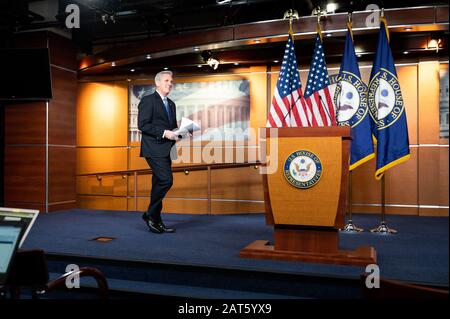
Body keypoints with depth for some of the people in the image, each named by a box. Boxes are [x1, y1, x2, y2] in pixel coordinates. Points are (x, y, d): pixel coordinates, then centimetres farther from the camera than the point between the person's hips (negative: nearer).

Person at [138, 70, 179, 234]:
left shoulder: (171, 104, 20)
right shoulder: (148, 100, -4)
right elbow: (142, 125, -13)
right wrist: (163, 133, -19)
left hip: (166, 150, 8)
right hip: (154, 149, -8)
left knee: (159, 184, 9)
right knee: (166, 180, -18)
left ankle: (156, 221, 15)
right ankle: (150, 214, -3)